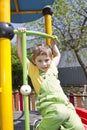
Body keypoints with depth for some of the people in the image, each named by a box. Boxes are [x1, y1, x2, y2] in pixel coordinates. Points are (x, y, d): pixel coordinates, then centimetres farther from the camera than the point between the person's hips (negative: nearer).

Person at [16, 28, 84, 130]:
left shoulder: (52, 68, 25)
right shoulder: (33, 70, 12)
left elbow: (57, 55, 45)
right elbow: (21, 55, 7)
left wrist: (53, 44, 39)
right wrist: (19, 37, 6)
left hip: (65, 103, 6)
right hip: (50, 104, -6)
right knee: (60, 113, -39)